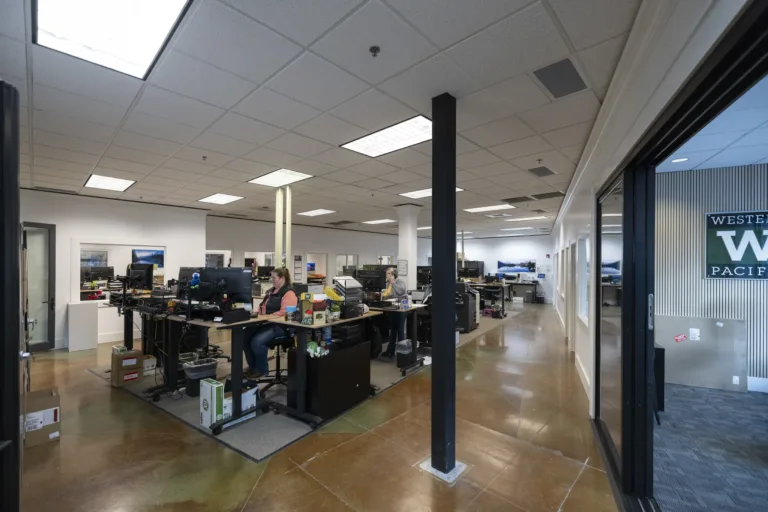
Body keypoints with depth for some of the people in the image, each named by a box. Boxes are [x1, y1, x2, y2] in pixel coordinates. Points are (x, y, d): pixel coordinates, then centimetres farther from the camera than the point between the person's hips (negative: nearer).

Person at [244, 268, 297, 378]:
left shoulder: (289, 293, -11)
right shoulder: (271, 291, 20)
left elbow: (284, 312, -22)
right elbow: (263, 306, 28)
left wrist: (267, 316, -23)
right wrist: (257, 312, 7)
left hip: (279, 325, -9)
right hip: (266, 323, 9)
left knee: (257, 341, -27)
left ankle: (262, 369, -2)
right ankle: (252, 366, 8)